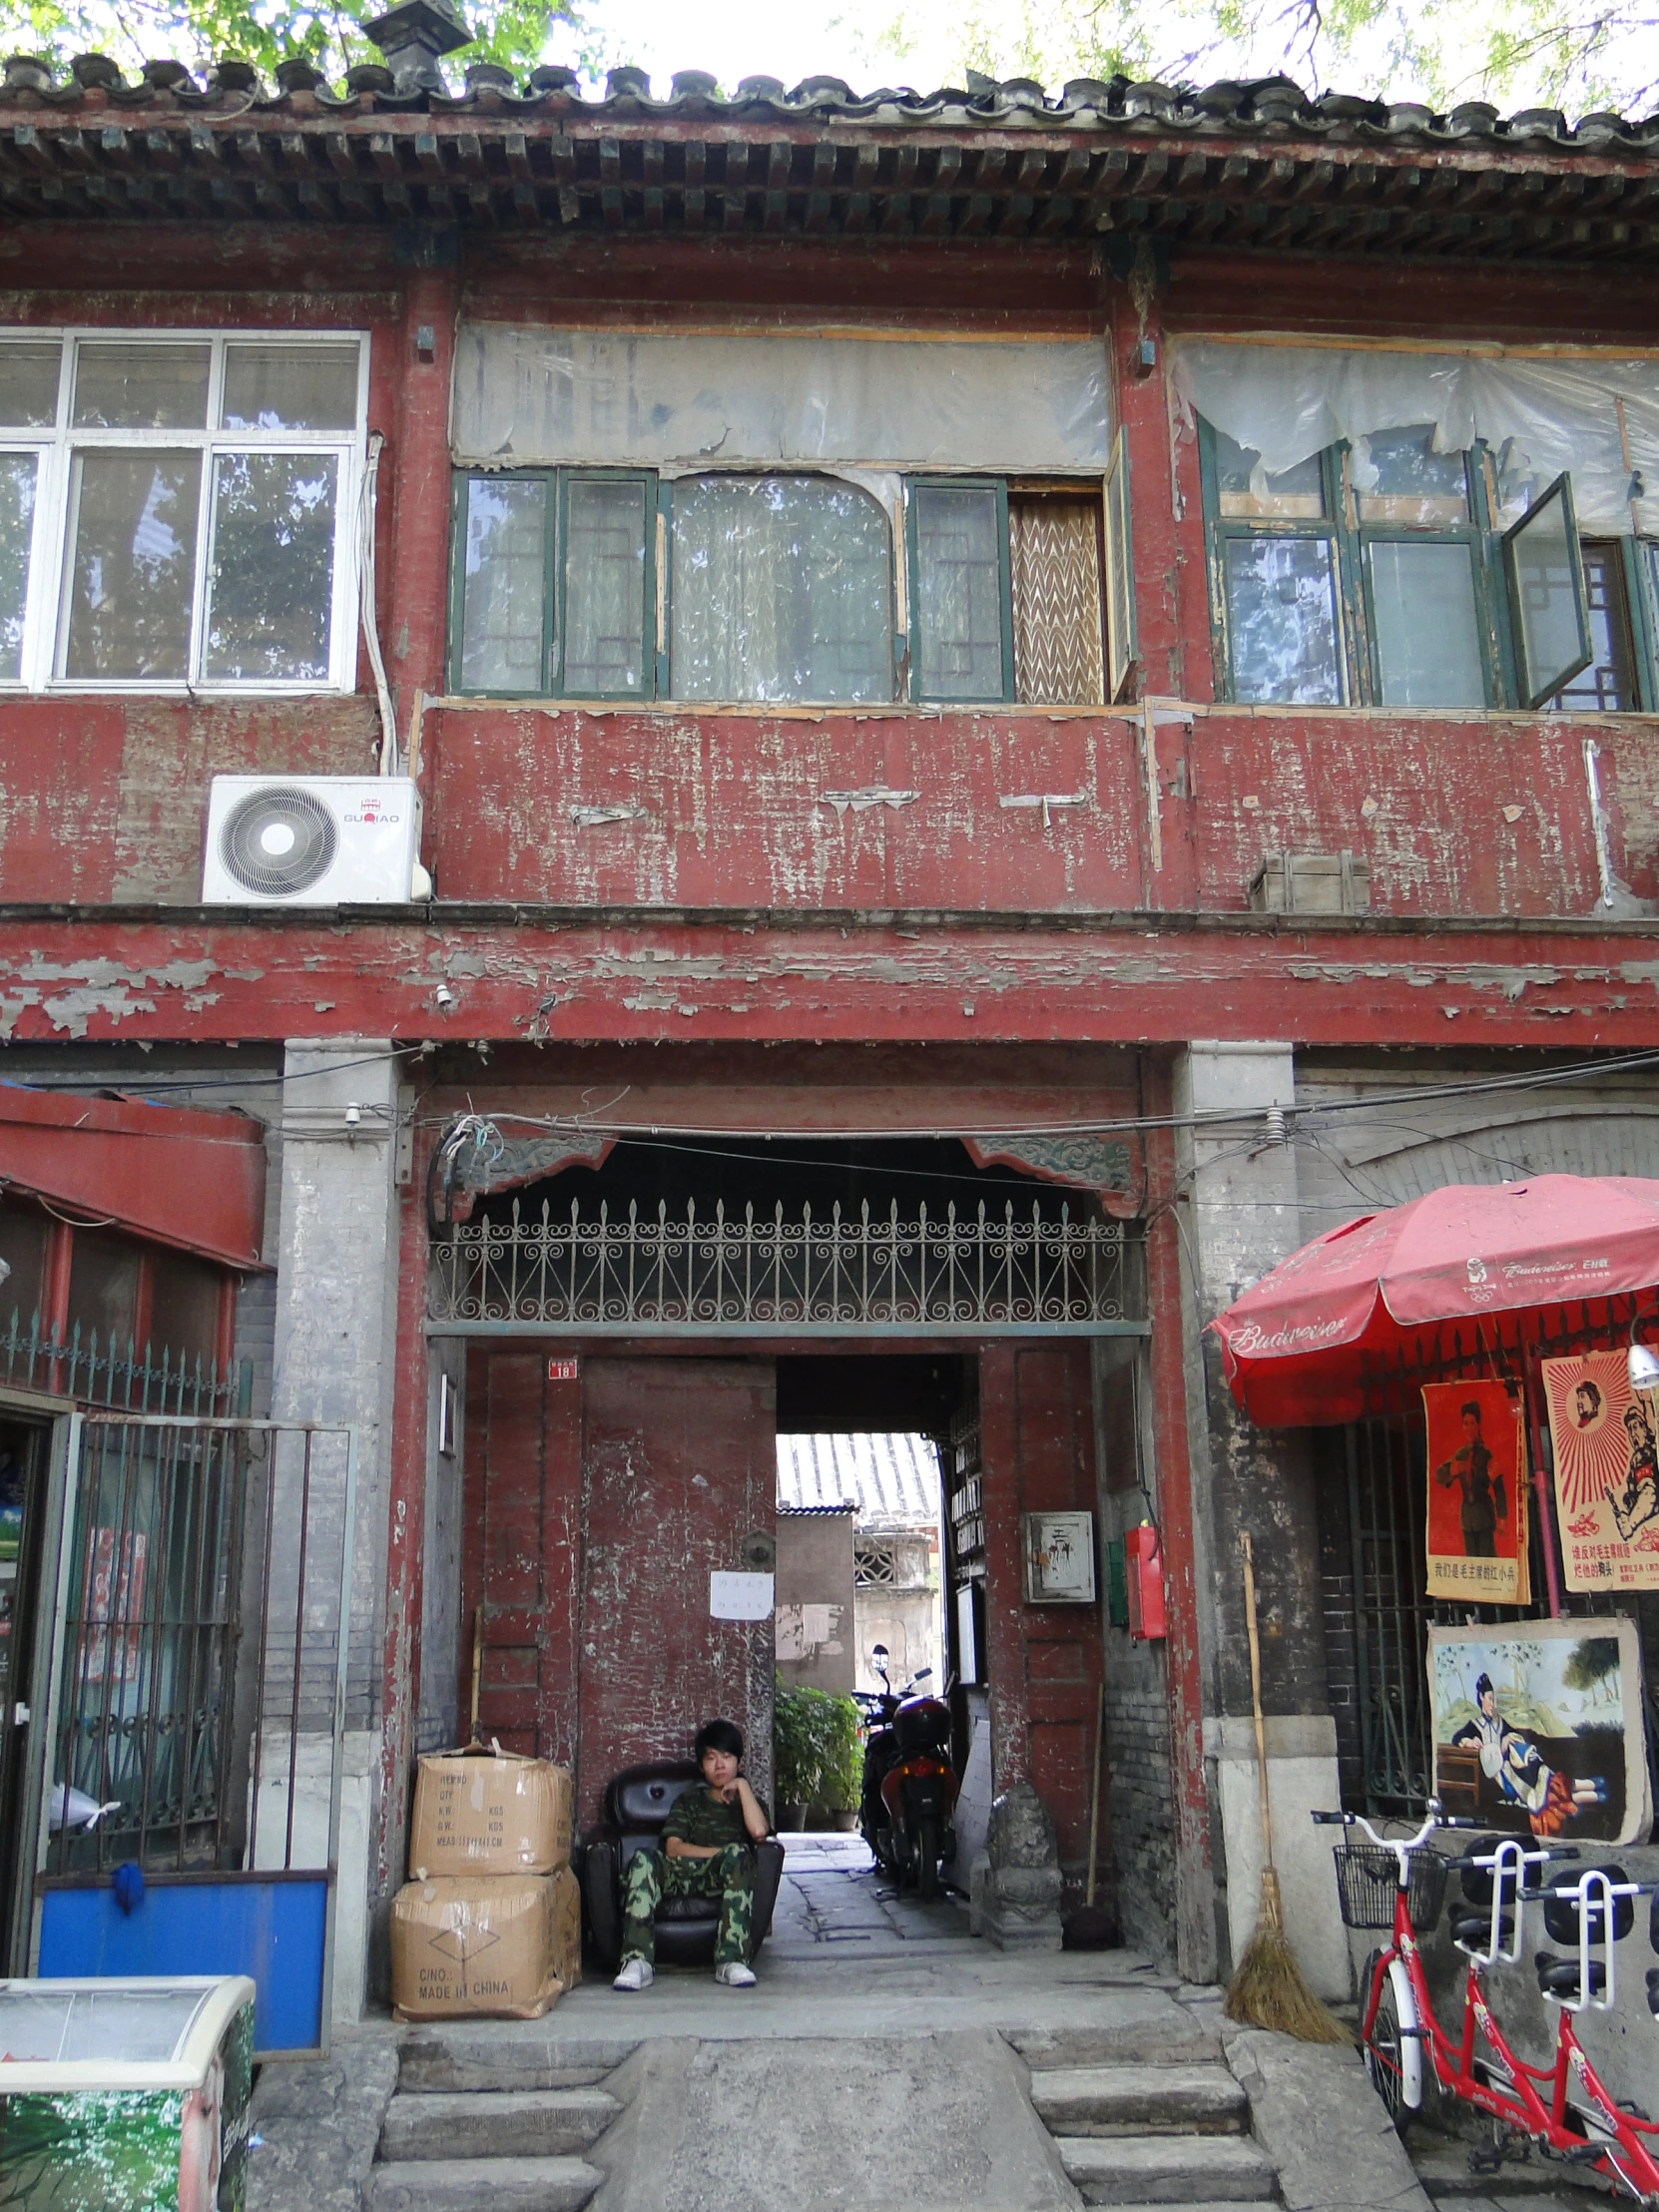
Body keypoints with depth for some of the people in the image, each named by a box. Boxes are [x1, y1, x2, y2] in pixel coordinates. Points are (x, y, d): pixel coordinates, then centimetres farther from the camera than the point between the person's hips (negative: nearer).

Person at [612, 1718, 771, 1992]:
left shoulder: (748, 1802, 21)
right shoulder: (688, 1800, 23)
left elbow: (759, 1831, -5)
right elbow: (673, 1847, 4)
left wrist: (742, 1786, 4)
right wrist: (721, 1853, -6)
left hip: (723, 1878, -1)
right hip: (683, 1874, 1)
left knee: (738, 1855, -36)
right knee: (643, 1860, -29)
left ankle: (731, 1961, -39)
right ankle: (638, 1961, -39)